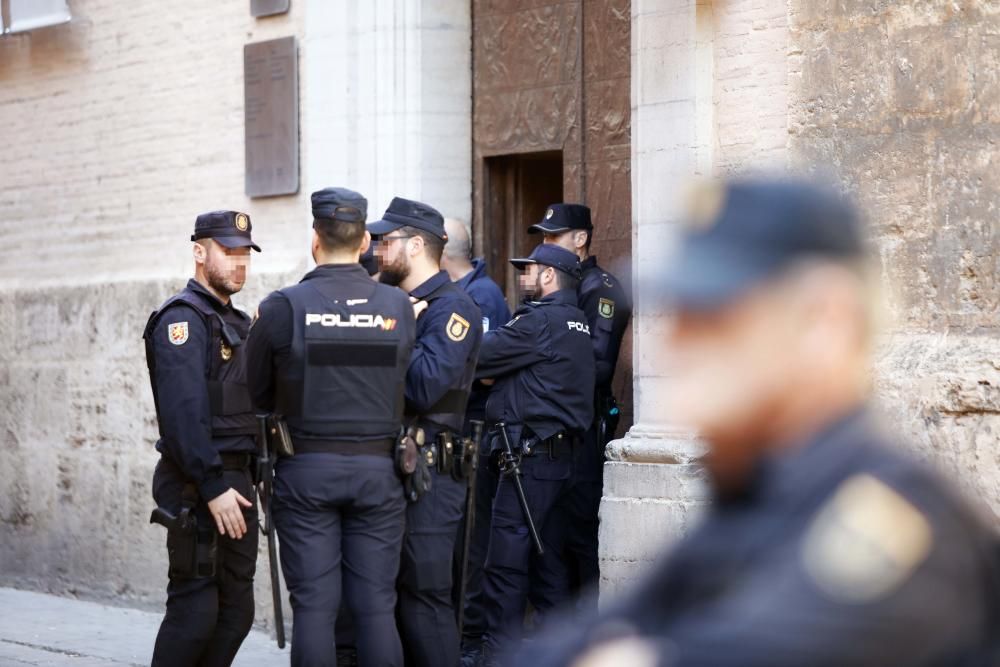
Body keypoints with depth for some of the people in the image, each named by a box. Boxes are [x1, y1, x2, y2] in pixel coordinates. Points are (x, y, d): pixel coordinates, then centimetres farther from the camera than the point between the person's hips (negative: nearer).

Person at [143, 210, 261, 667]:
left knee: (237, 610, 10)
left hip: (236, 480, 9)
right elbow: (184, 412, -20)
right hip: (198, 486, -9)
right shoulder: (182, 318, -11)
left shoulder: (237, 322, 19)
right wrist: (212, 488, -24)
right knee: (195, 609, -8)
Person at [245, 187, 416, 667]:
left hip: (306, 469, -1)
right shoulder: (399, 307, -1)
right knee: (376, 606, 5)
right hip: (377, 467, 2)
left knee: (314, 605, 2)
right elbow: (402, 386, 9)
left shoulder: (283, 307, -7)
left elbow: (257, 394, 3)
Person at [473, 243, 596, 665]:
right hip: (564, 454, 9)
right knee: (545, 557, 14)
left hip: (532, 454, -9)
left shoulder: (540, 321, -12)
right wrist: (493, 377, 5)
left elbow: (476, 359, -12)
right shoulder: (576, 323, 18)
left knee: (506, 564, -7)